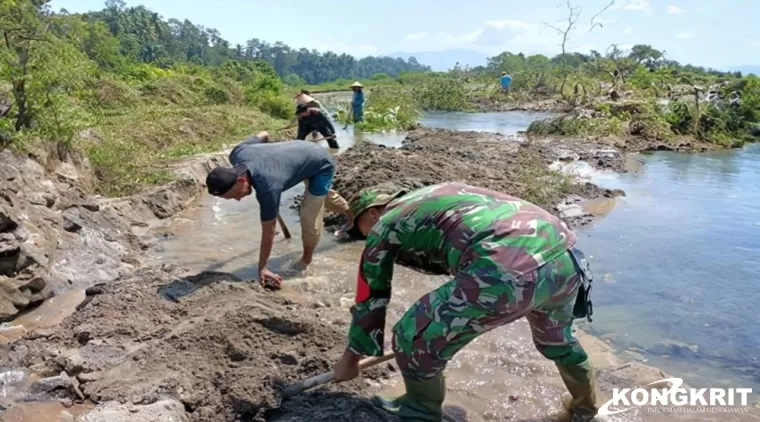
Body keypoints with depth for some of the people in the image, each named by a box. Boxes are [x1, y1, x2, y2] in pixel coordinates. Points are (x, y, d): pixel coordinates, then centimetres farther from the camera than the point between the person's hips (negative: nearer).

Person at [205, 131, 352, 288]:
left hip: (322, 165, -9)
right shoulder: (237, 154, -23)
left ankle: (307, 259, 21)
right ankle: (349, 212, 62)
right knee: (322, 195, 34)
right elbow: (263, 135, -2)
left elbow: (268, 231, -32)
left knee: (309, 218, -7)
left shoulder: (267, 187, -42)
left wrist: (262, 269, -26)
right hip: (306, 152, 9)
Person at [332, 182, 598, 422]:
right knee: (555, 335, 38)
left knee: (414, 338, 11)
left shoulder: (384, 228, 15)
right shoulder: (435, 197, 35)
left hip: (508, 272, -9)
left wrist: (350, 358, 37)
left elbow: (370, 300, 23)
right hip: (564, 256, 9)